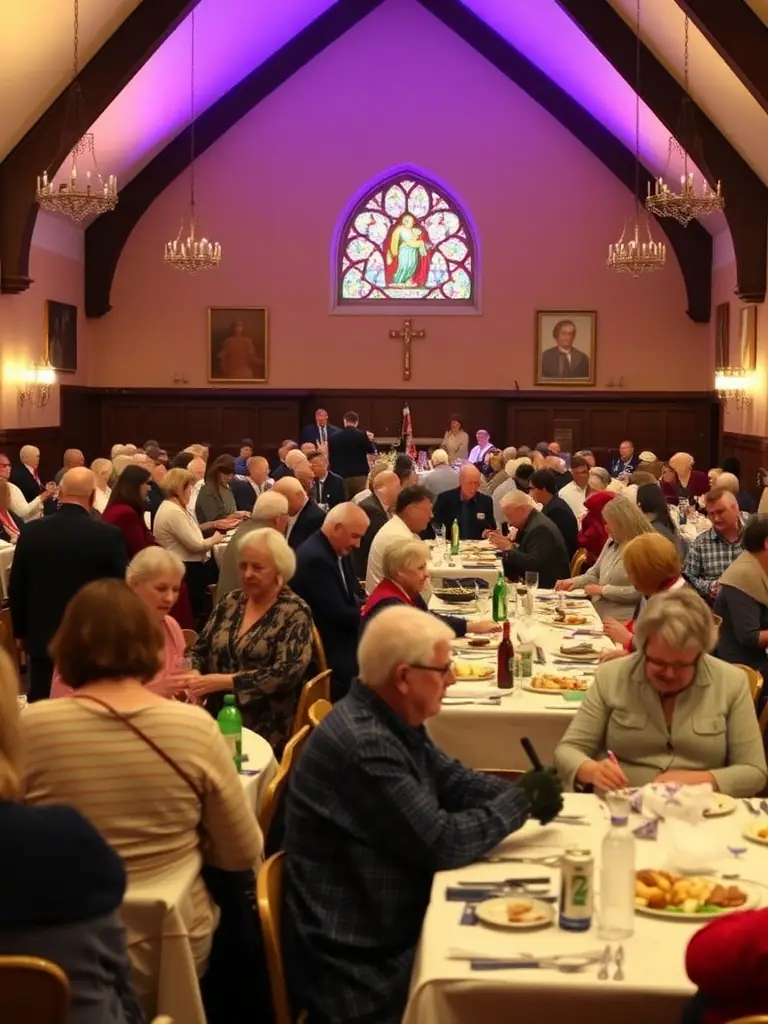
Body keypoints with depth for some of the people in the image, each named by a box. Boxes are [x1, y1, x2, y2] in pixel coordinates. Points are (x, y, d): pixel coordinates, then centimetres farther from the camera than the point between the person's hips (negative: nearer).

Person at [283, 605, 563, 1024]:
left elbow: (452, 780, 15)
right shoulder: (363, 743, -27)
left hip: (394, 926, 9)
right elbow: (442, 844, -24)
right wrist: (520, 801, -11)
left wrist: (520, 793, -2)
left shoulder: (395, 720, 4)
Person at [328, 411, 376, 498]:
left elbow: (329, 456, 9)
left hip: (339, 476, 2)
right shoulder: (361, 435, -5)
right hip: (358, 475, -2)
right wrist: (370, 440, 24)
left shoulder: (333, 436, 2)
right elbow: (372, 451, 7)